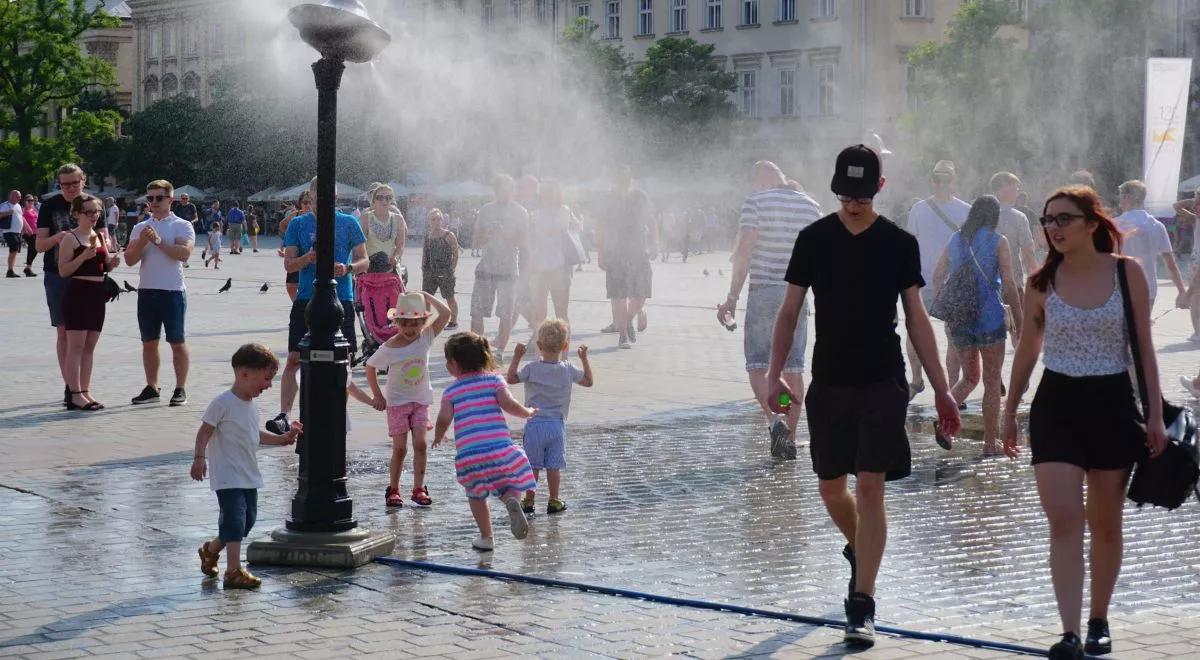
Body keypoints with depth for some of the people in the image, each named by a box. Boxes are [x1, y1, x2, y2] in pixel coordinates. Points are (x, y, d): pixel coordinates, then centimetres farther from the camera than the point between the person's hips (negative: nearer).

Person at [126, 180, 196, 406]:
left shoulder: (182, 226, 0)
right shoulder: (140, 228, 13)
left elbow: (184, 253, -17)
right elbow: (129, 259, 5)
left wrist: (159, 241, -19)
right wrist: (142, 242, -12)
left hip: (173, 291, -5)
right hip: (146, 291, 5)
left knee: (177, 342, -1)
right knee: (149, 343, 8)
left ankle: (180, 389, 5)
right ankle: (151, 388, 15)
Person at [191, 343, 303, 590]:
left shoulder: (251, 405, 12)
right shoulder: (223, 403, -15)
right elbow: (205, 431, -15)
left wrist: (281, 439, 22)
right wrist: (199, 458, -23)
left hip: (249, 476, 9)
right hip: (228, 477, -9)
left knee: (248, 520, 14)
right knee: (235, 520, -12)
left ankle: (210, 550, 34)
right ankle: (234, 571, -11)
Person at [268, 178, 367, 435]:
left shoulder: (348, 223, 7)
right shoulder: (298, 224, 8)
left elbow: (363, 261, 6)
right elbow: (288, 264, 4)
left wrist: (348, 268, -16)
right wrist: (309, 257, -17)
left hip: (341, 299, 0)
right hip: (307, 299, 0)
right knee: (294, 360, -6)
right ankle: (283, 416, -7)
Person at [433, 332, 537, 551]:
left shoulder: (451, 390, 7)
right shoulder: (494, 379, 7)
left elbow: (444, 419, 2)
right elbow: (508, 404, -6)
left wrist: (438, 438, 22)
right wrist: (528, 412, 12)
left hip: (468, 454, 0)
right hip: (500, 449, 0)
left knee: (476, 495, 20)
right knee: (511, 486, 16)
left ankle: (486, 537, 19)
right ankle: (512, 501, -18)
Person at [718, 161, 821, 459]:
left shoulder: (755, 202, -8)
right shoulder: (811, 207, 7)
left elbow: (744, 250, -13)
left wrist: (732, 297, -10)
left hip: (763, 291, -4)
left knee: (757, 366, 1)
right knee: (793, 369, 7)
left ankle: (774, 420, -20)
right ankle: (790, 438, 10)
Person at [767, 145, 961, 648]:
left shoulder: (899, 244, 0)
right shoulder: (814, 239, 2)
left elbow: (916, 319, 4)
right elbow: (790, 311, 4)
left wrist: (940, 389, 2)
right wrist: (775, 374, -7)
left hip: (883, 383, -2)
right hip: (828, 382, 2)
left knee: (870, 488, -9)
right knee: (831, 487, 9)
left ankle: (862, 606, -5)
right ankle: (859, 548, 42)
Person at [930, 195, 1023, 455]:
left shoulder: (955, 240, 10)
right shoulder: (998, 241, -3)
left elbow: (937, 278, 9)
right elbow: (1009, 284, -8)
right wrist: (1019, 321, -3)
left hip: (958, 319, 4)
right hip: (990, 317, -4)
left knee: (969, 377, 18)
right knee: (992, 382, 6)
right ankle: (990, 443, 8)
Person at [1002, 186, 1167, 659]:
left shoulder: (1127, 273, -3)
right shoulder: (1042, 283, 0)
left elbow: (1144, 348, 1)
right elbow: (1027, 351, 10)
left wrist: (1155, 414, -3)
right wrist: (1010, 413, 13)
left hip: (1112, 404, 0)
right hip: (1056, 405, 0)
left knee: (1105, 524, 11)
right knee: (1063, 520, -11)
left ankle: (1099, 621, 28)